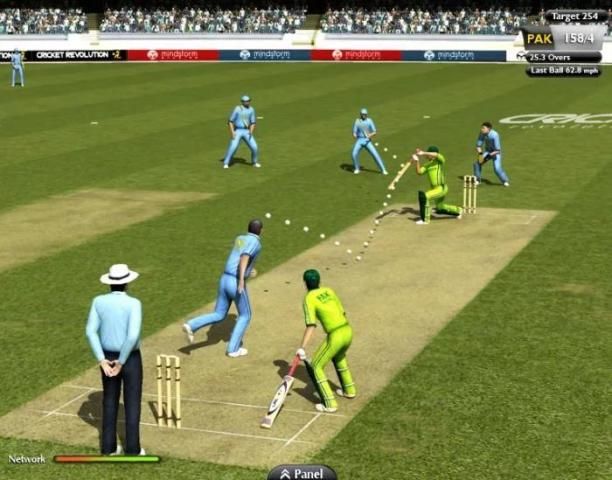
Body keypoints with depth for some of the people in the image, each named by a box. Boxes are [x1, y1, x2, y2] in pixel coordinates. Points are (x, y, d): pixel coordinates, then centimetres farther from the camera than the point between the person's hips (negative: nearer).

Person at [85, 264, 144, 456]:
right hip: (130, 359, -4)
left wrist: (102, 361, -8)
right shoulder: (133, 304, -20)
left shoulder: (98, 301, -6)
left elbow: (91, 332, -9)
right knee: (132, 404, 9)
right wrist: (121, 362, -18)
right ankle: (132, 450, 14)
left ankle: (109, 447, 22)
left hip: (108, 358, 4)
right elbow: (133, 336, -28)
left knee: (110, 402, 18)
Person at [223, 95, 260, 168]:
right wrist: (232, 132, -17)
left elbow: (253, 122, 6)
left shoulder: (251, 109, 3)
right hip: (237, 131, -3)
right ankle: (226, 163, -6)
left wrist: (251, 131, -12)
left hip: (246, 131, 4)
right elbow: (230, 121, -6)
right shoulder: (237, 109, -9)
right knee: (233, 147, -18)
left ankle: (254, 162, 19)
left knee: (254, 147, -5)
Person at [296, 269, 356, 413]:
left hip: (335, 336, -7)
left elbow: (311, 325, -14)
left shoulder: (309, 299, -5)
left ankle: (330, 404, 2)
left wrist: (302, 348, -16)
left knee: (316, 367, 7)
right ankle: (349, 390, 46)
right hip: (348, 331, 7)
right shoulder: (329, 291, 13)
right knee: (339, 357, 36)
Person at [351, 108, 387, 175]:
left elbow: (374, 132, -7)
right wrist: (354, 135, -20)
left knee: (375, 154, -12)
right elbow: (354, 132, 3)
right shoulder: (357, 121, 2)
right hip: (359, 140, 1)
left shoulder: (369, 121, -2)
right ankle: (357, 169, 8)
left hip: (367, 141, -1)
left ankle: (383, 170, -5)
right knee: (354, 154, -17)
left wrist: (370, 135, -29)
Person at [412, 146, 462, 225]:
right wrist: (417, 162, -12)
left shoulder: (440, 160, -9)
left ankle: (425, 219, -13)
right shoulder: (428, 165, 9)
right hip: (435, 188, 9)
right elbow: (419, 172, 0)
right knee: (439, 209, 24)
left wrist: (423, 153, -29)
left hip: (441, 188, -9)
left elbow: (436, 155, -31)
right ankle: (458, 210, 46)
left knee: (424, 196, -25)